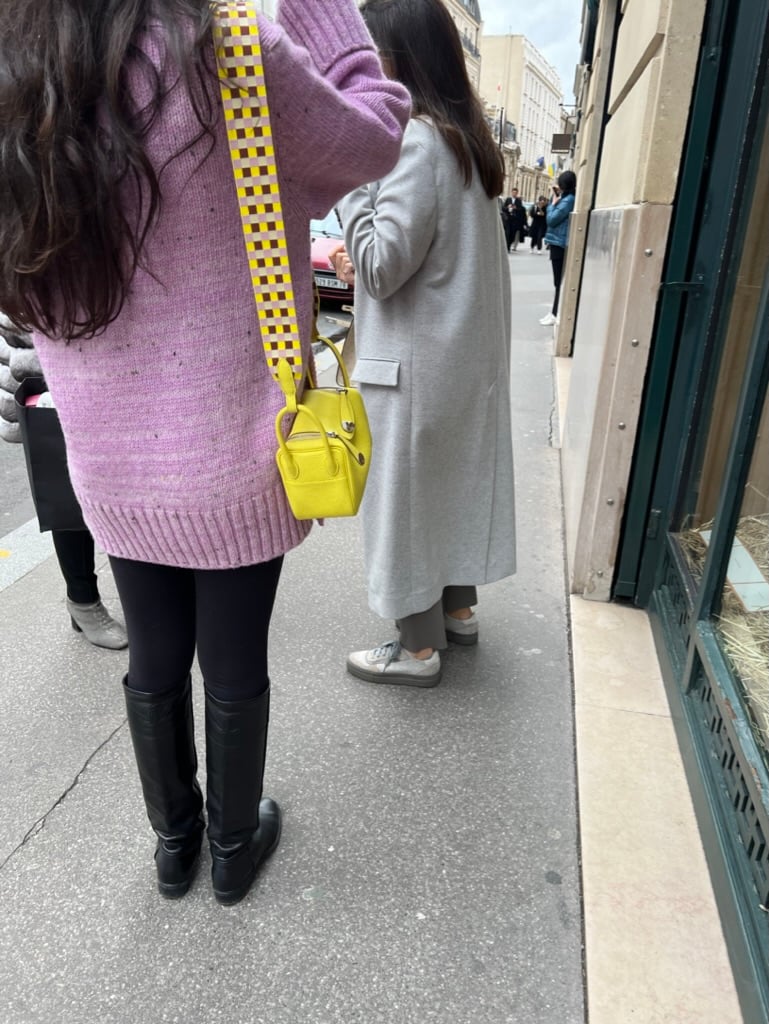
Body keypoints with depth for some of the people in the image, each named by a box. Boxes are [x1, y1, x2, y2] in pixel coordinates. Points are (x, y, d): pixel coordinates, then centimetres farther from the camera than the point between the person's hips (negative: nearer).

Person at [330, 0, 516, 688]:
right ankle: (458, 609, 35)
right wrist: (366, 260, 11)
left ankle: (419, 648, 16)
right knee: (453, 478, 18)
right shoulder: (466, 136, 13)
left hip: (417, 363, -9)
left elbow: (383, 267, -20)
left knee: (408, 491, 2)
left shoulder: (417, 140, -16)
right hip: (466, 354, 9)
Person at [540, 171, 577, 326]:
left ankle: (556, 315, -1)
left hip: (559, 243, -10)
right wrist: (555, 196, 9)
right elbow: (550, 214, 18)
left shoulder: (568, 200, -17)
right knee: (560, 281, 13)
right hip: (558, 242, 10)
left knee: (559, 281, -5)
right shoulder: (566, 198, 11)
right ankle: (556, 313, 20)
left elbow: (551, 219, -17)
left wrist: (553, 202, -4)